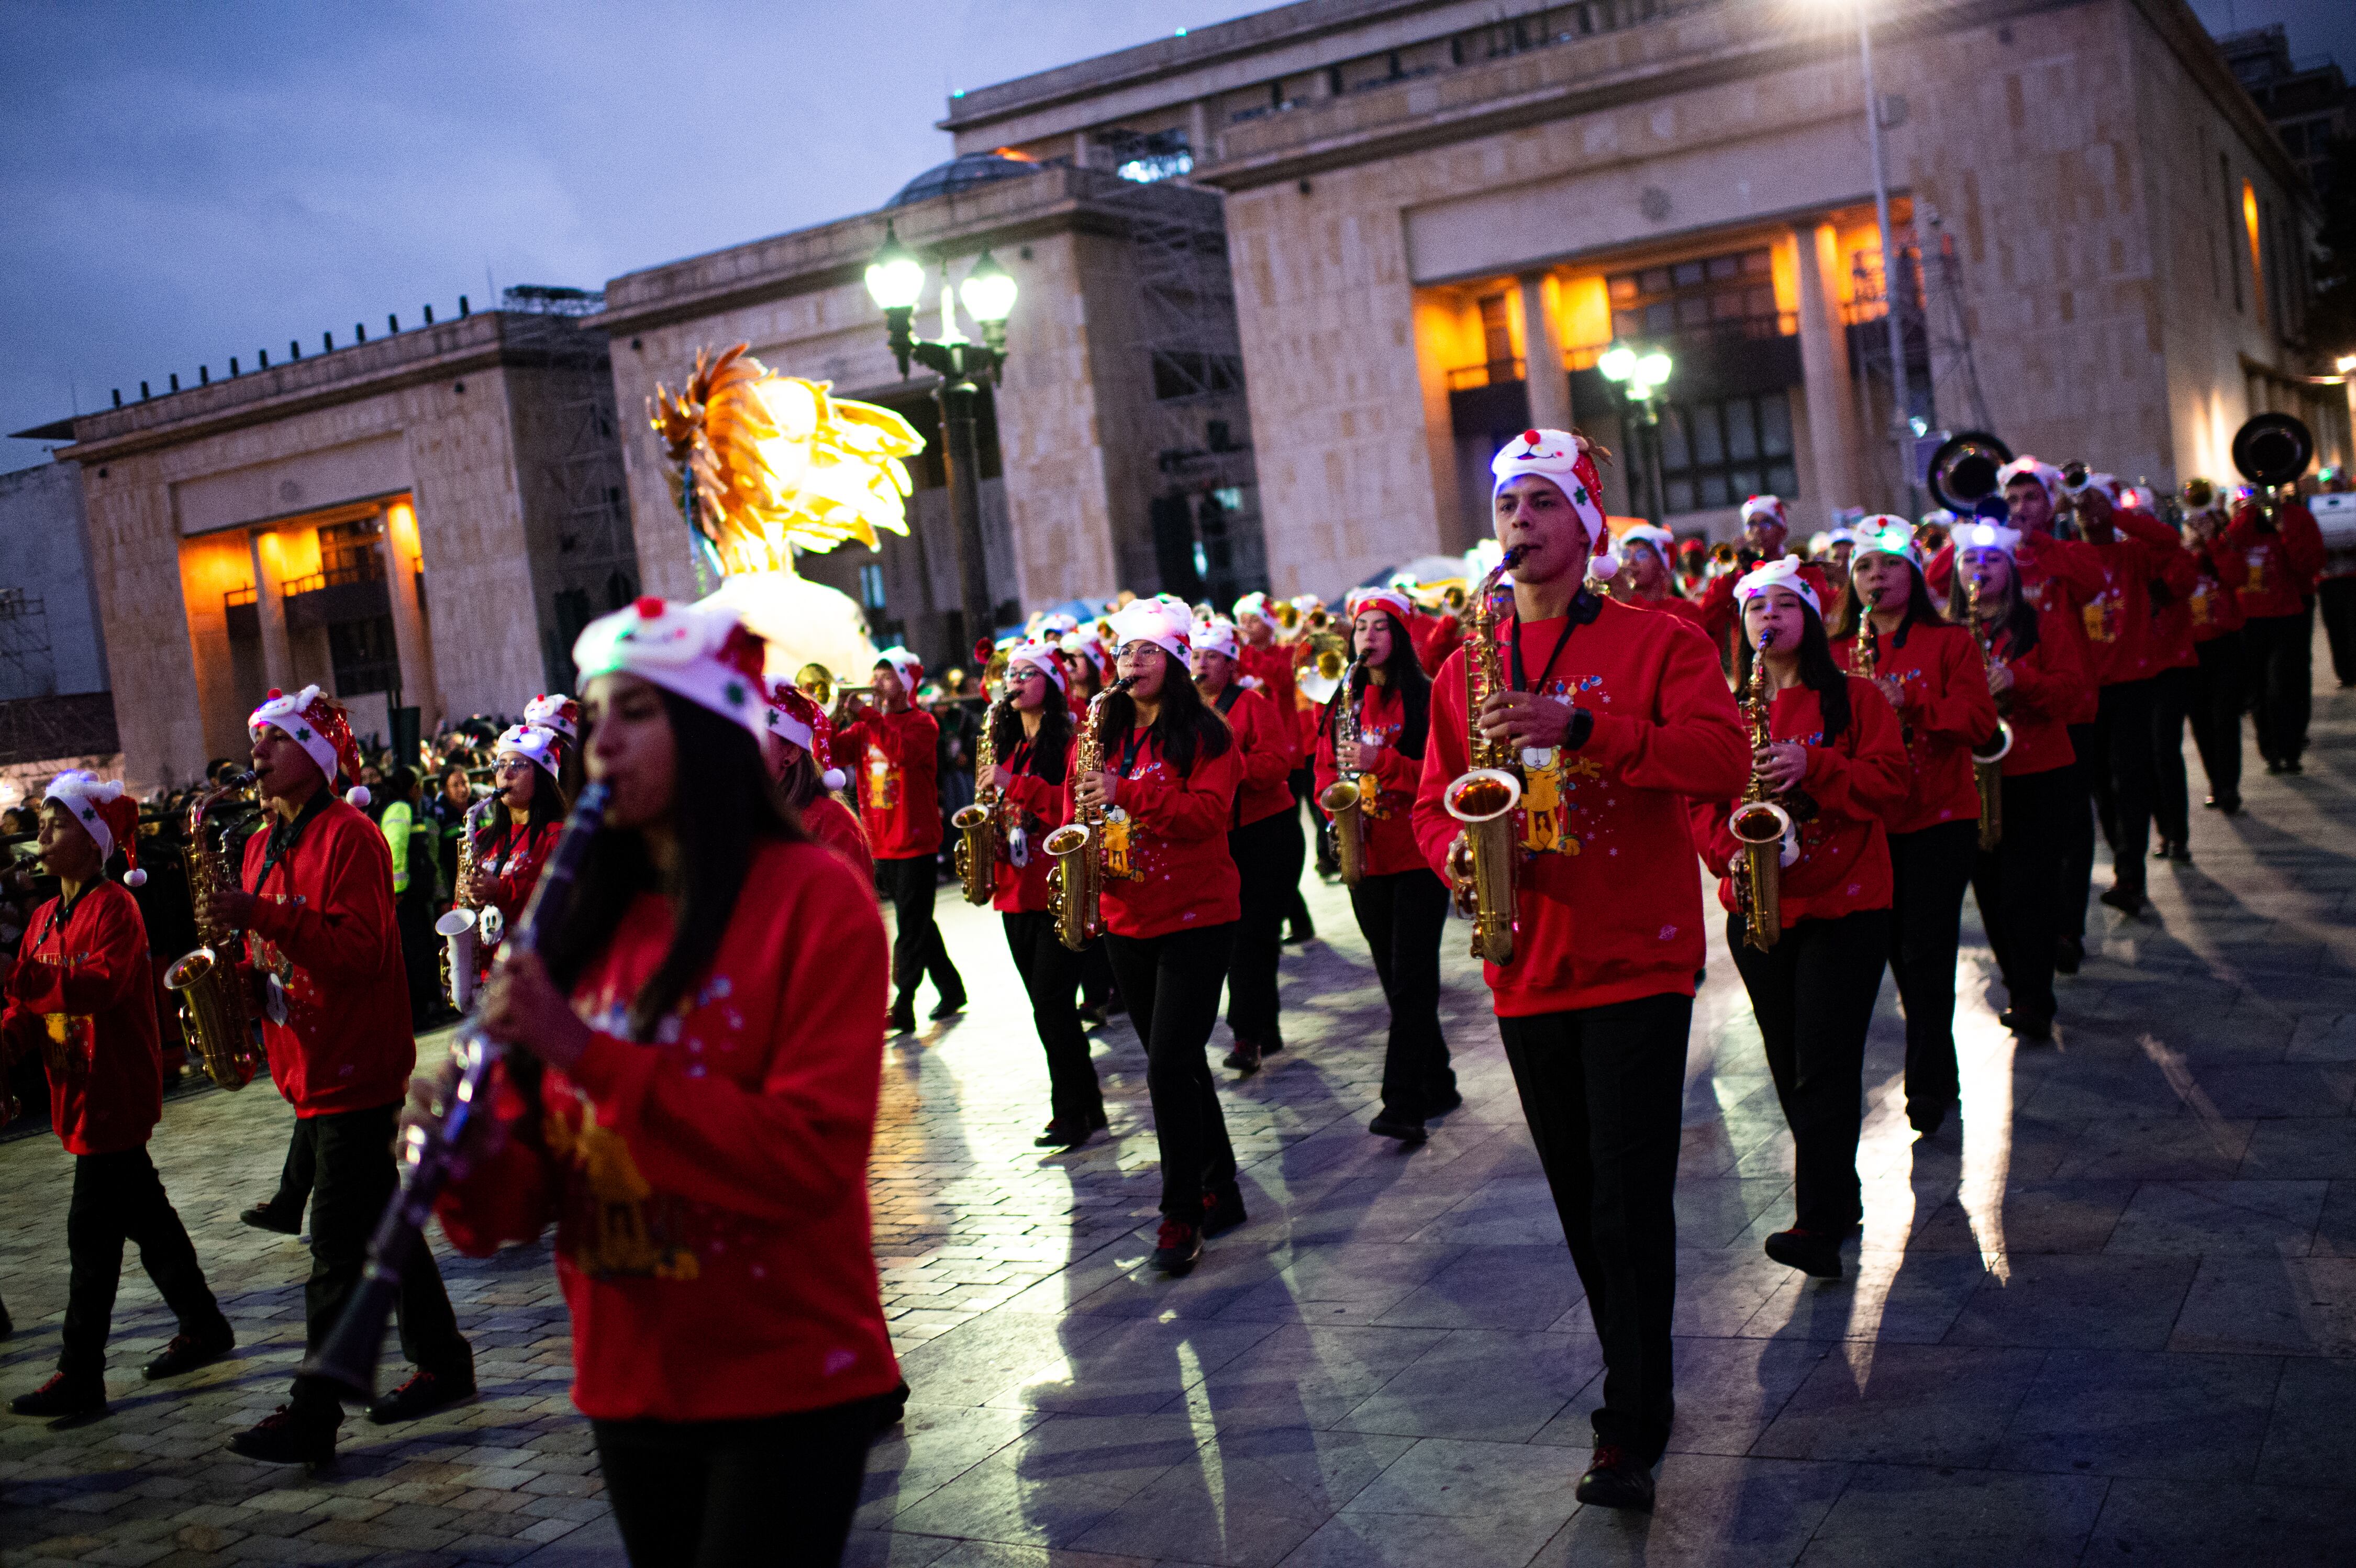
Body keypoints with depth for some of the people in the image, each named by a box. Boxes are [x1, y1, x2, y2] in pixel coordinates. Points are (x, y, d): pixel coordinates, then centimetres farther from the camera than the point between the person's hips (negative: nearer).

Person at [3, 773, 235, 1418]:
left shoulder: (114, 907, -12)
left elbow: (103, 983, -27)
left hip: (115, 1091, -9)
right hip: (78, 1091, 9)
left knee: (93, 1231, -6)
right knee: (142, 1214, 16)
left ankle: (80, 1376, -2)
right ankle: (204, 1328, 27)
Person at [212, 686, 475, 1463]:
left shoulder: (349, 836, -12)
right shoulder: (263, 846, 16)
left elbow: (361, 949, -22)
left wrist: (261, 917, -29)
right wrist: (240, 969, 0)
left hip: (355, 1068, -10)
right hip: (310, 1070, 10)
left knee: (339, 1245, -6)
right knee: (378, 1223, 16)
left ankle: (313, 1417, -3)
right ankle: (443, 1362, 27)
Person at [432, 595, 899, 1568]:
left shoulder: (814, 898, -11)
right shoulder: (586, 921, 5)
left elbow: (811, 1159, -21)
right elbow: (538, 1179, 5)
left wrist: (590, 1051, -26)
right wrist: (477, 1166, -18)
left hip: (785, 1384, -5)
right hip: (628, 1384, 6)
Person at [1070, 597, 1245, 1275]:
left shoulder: (1204, 735, -7)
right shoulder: (1104, 734, 10)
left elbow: (1210, 813, -18)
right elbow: (1076, 800, 16)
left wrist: (1127, 792, -26)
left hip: (1196, 919, -6)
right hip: (1125, 919, 6)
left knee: (1169, 1067, -12)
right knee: (1178, 1064, 13)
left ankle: (1181, 1213, 0)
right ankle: (1220, 1191, 26)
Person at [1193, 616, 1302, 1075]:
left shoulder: (1252, 704, -4)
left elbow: (1277, 765, -14)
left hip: (1267, 835, -5)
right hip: (1216, 840, 5)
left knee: (1252, 934, -10)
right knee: (1240, 935, 8)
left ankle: (1248, 1035, -9)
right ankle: (1267, 1030, 18)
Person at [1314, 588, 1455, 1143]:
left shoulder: (1426, 698, -4)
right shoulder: (1341, 705, 13)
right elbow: (1325, 770, 16)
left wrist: (1381, 761, -22)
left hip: (1419, 855, -6)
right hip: (1367, 860, 6)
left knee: (1411, 979, -11)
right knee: (1396, 981, 11)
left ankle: (1403, 1105, -13)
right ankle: (1438, 1087, 24)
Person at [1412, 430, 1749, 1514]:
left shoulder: (1658, 642, -1)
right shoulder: (1465, 669, 12)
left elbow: (1724, 759, -15)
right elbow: (1433, 801, 13)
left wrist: (1580, 723, -25)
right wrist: (1456, 850, -10)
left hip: (1637, 962, -5)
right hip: (1529, 968, 5)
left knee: (1630, 1200, -7)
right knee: (1580, 1201, 13)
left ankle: (1631, 1433, 2)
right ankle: (1637, 1385, 30)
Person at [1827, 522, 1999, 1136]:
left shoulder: (1951, 642, 2)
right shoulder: (1837, 652, 11)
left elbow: (1980, 722, -8)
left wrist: (1909, 700, -20)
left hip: (1940, 819, -3)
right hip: (1866, 822, 3)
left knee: (1926, 952, -7)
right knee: (1901, 953, 8)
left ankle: (1928, 1084, 2)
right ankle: (1937, 1078, 23)